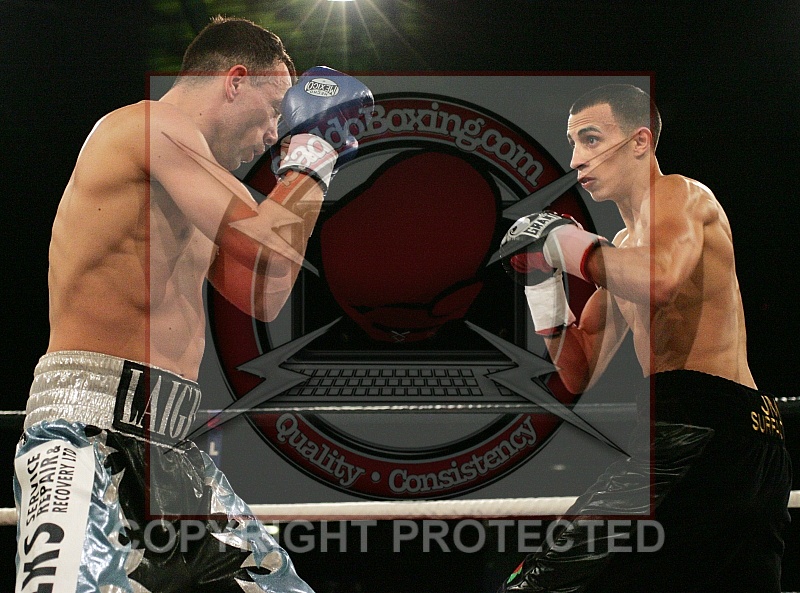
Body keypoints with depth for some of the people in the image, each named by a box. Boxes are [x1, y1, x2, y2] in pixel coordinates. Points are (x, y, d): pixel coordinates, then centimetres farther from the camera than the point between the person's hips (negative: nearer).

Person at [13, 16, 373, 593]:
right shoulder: (153, 123, -7)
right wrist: (309, 156, 0)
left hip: (168, 449, 10)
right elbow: (266, 255, -16)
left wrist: (303, 171, 27)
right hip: (89, 434, -10)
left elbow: (261, 296, 29)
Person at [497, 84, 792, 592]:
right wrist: (541, 275, 15)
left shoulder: (677, 194, 0)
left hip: (700, 426, -11)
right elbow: (581, 375, 23)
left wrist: (562, 240, -11)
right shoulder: (623, 248, 26)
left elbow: (659, 280, -26)